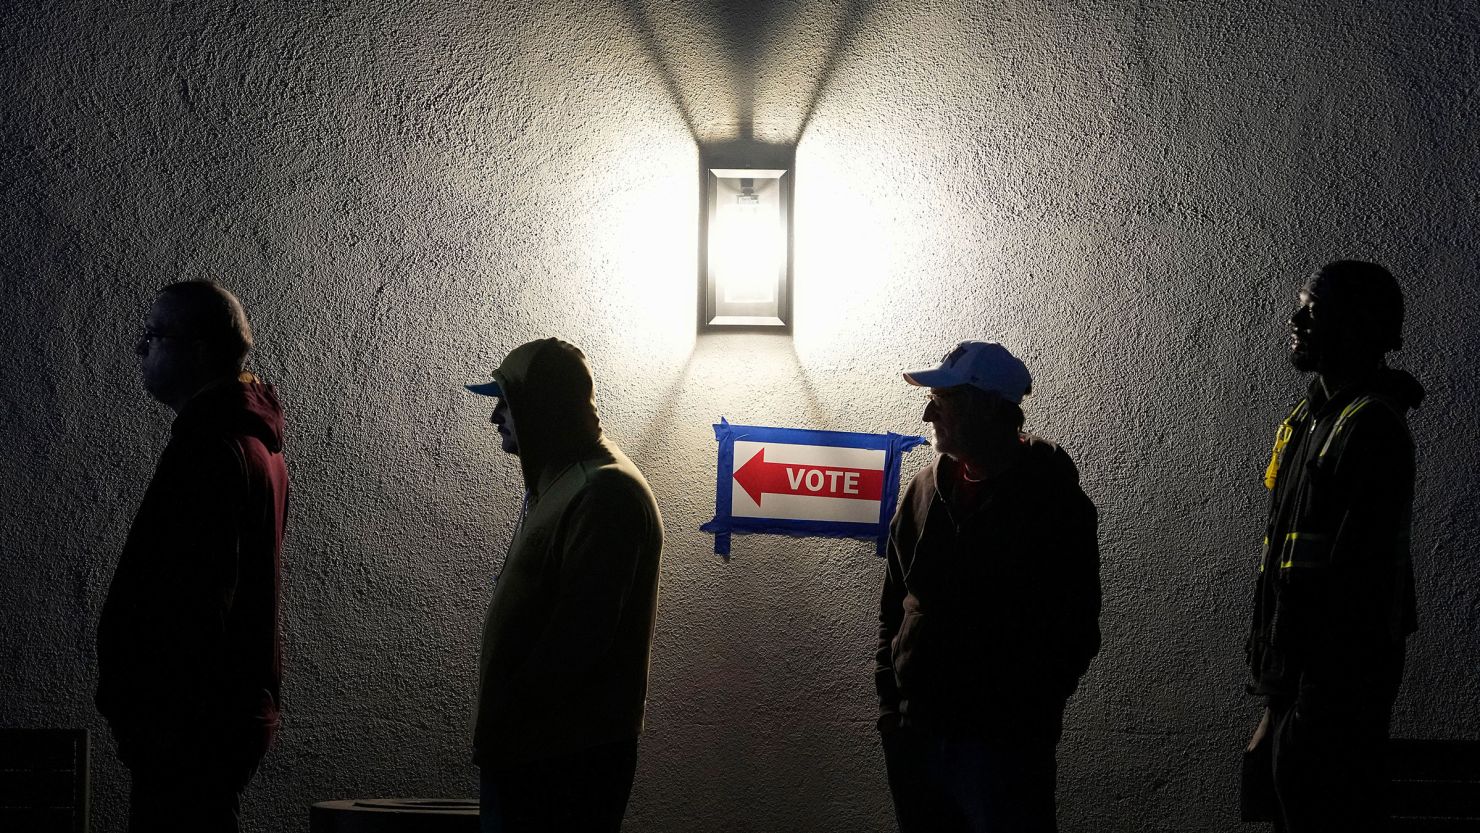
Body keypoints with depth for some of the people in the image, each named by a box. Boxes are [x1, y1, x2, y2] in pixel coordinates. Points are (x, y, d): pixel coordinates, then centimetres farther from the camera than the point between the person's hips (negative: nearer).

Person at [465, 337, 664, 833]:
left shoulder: (606, 493, -16)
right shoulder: (558, 484, 18)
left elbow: (580, 635, -22)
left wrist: (501, 728, -17)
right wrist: (496, 728, 14)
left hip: (571, 759, -10)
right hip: (525, 748, 10)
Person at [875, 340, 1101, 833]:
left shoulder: (1052, 502, -6)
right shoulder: (926, 491, 9)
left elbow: (1074, 630, -7)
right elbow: (894, 603, 16)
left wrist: (1030, 716, -13)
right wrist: (889, 700, 6)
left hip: (1005, 744, -5)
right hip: (916, 735, 5)